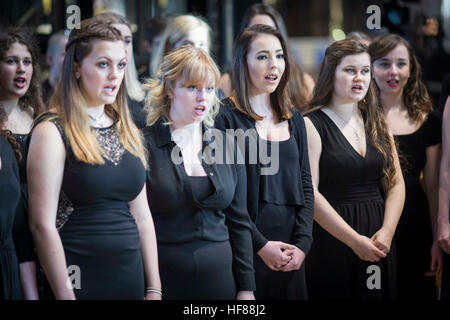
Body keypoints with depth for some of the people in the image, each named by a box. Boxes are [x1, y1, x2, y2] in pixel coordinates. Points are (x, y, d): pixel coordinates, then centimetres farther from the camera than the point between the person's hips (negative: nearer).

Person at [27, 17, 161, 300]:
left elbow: (142, 216, 12)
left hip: (131, 277, 6)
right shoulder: (53, 131, -8)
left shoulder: (127, 131, 11)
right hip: (81, 280, -6)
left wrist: (154, 289, 6)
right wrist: (65, 295, -16)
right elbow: (43, 225, -13)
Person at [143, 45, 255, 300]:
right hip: (162, 277, -4)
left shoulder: (226, 146, 8)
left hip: (220, 276, 4)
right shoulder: (144, 146, -6)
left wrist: (246, 288, 6)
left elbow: (239, 222, 11)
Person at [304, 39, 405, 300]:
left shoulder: (377, 122, 12)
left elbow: (396, 185, 10)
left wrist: (387, 231, -6)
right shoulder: (312, 125, -6)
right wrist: (355, 240, -16)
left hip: (380, 243, 5)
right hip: (331, 244, -5)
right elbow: (309, 193, -14)